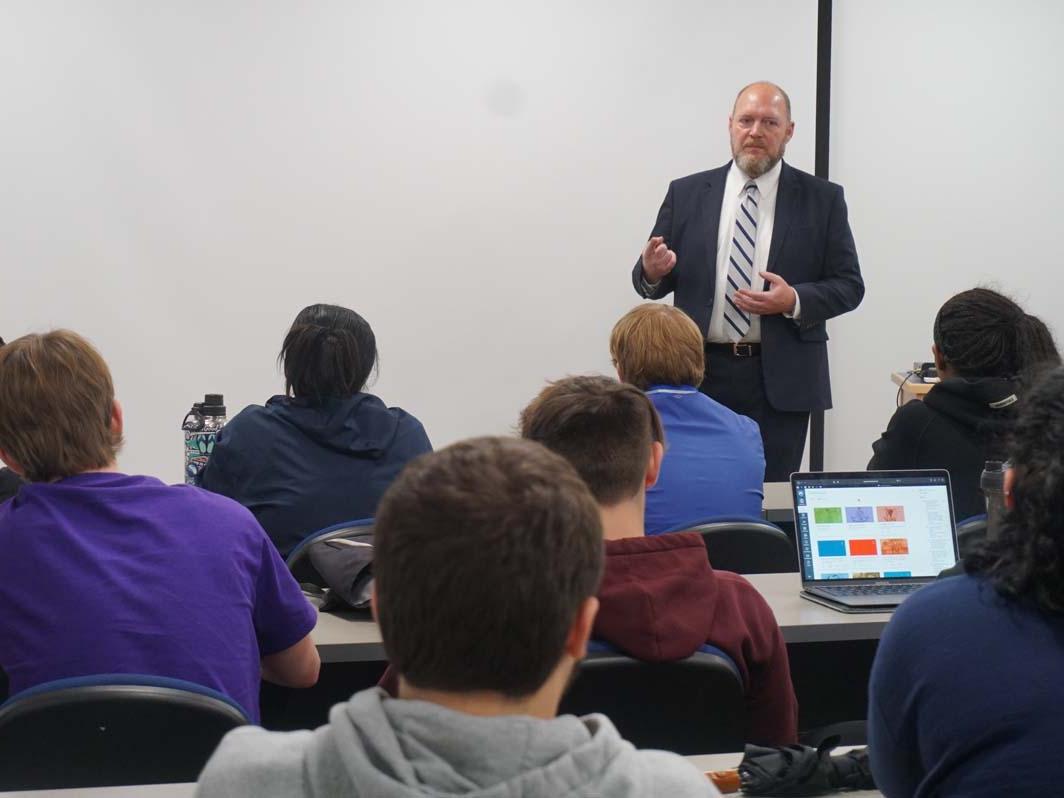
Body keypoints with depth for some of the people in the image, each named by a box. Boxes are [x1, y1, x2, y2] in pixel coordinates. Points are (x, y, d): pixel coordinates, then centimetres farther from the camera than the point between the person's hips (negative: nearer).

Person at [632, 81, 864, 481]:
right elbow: (651, 283, 9)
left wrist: (795, 301, -15)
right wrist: (651, 271, -15)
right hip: (701, 374, 1)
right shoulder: (687, 194, 7)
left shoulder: (822, 199, 4)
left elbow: (849, 286, 3)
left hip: (780, 382, -1)